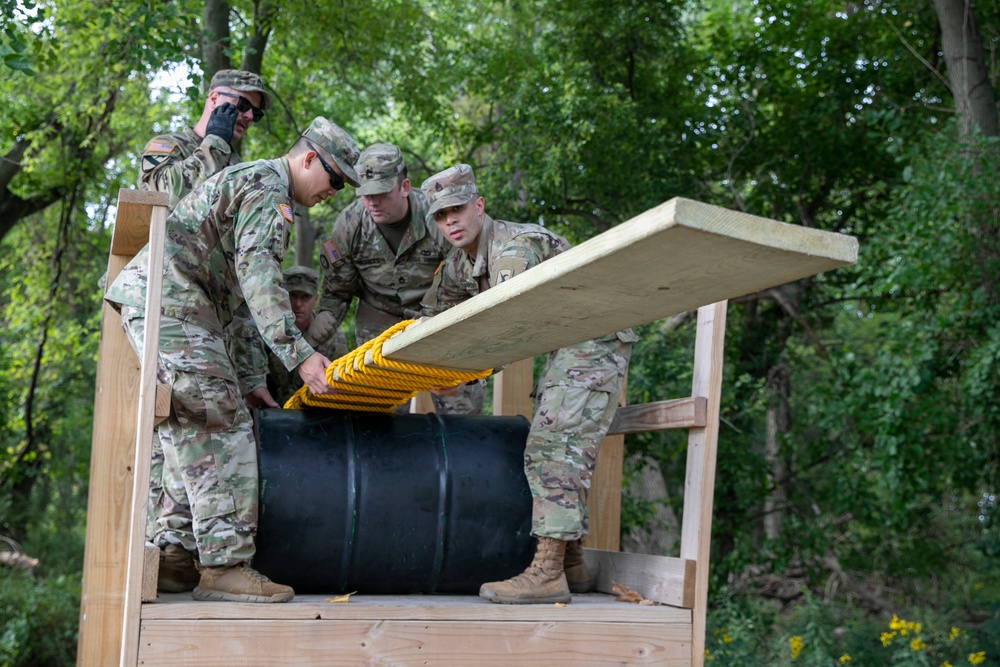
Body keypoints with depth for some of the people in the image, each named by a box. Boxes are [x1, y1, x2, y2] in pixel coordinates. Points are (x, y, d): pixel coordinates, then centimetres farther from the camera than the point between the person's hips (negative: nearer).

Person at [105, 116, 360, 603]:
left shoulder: (248, 181, 29)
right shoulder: (266, 185, -4)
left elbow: (238, 302, 27)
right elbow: (257, 276, -19)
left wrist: (250, 377, 22)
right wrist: (298, 353, -25)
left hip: (145, 300, 11)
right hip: (169, 299, -11)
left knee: (192, 429, 11)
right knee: (223, 426, -13)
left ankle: (174, 552, 13)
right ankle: (224, 564, -15)